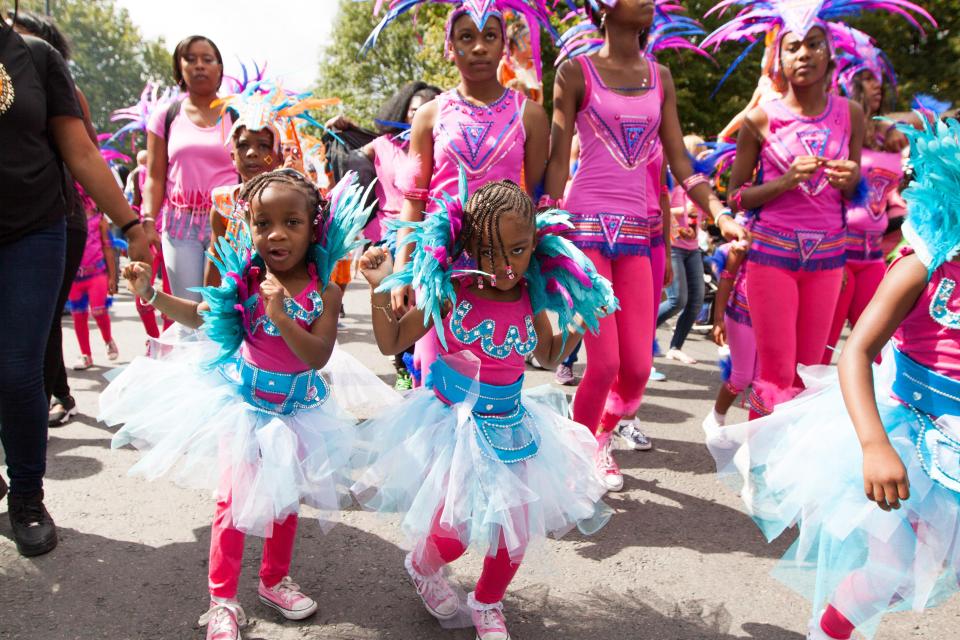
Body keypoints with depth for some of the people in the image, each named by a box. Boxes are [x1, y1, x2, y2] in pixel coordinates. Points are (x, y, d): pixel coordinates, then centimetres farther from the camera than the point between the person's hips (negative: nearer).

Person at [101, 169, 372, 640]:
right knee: (233, 501, 5)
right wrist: (150, 293, -4)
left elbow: (317, 357, -25)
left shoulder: (324, 291, -16)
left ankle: (274, 581, 39)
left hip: (295, 407, 0)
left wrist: (280, 314, -37)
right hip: (242, 401, 0)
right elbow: (202, 315, 7)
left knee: (285, 499, 16)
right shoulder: (244, 278, -11)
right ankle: (222, 600, 23)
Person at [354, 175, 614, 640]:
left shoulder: (532, 297, -5)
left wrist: (583, 319, 1)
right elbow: (391, 343, -7)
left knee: (515, 528, 10)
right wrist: (380, 288, -19)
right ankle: (423, 567, 37)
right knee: (454, 525, -2)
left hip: (510, 426, 4)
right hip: (455, 423, -4)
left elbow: (548, 356, 14)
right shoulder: (450, 293, -16)